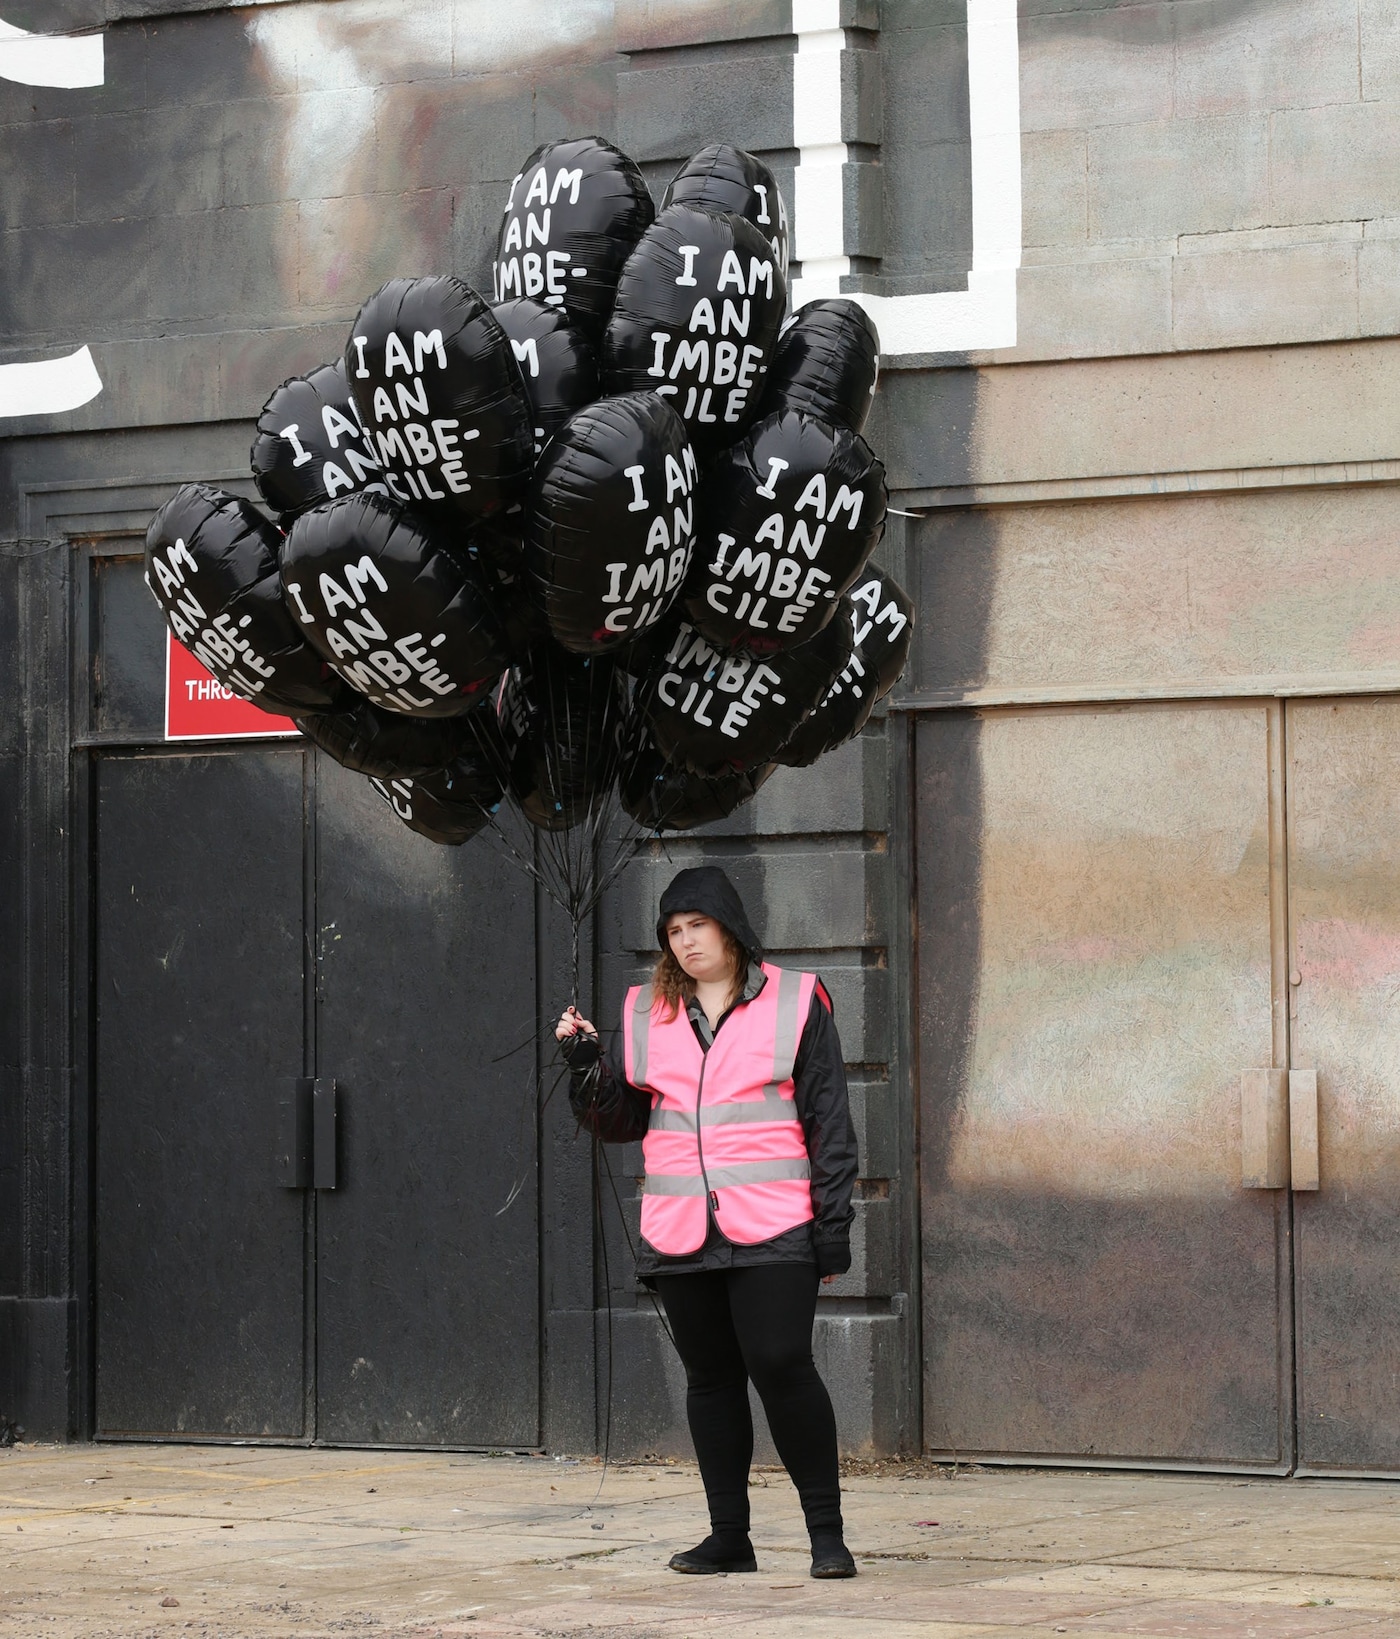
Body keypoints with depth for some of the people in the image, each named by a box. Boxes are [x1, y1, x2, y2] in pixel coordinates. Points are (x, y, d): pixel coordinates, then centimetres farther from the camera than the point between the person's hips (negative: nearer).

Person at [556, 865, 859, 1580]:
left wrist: (833, 1221, -3)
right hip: (678, 1229, 4)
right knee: (710, 1378, 8)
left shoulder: (795, 1002, 3)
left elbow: (827, 1119, 3)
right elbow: (620, 1120, 13)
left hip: (771, 1229, -4)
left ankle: (826, 1530, -5)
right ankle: (728, 1535, 15)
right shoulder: (646, 1013, 12)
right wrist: (586, 1063, -5)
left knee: (780, 1364, -14)